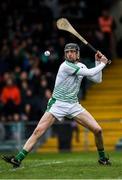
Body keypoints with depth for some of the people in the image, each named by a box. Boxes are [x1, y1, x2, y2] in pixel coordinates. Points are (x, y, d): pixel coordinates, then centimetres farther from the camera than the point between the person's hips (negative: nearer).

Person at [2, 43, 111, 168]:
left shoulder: (81, 66, 9)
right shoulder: (66, 66, -13)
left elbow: (97, 79, 15)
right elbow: (90, 73, -16)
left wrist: (98, 62, 7)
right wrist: (103, 64, -3)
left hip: (74, 105, 5)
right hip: (57, 104, -5)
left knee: (97, 130, -5)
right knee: (38, 130, -17)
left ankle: (102, 158, 18)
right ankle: (18, 159, -18)